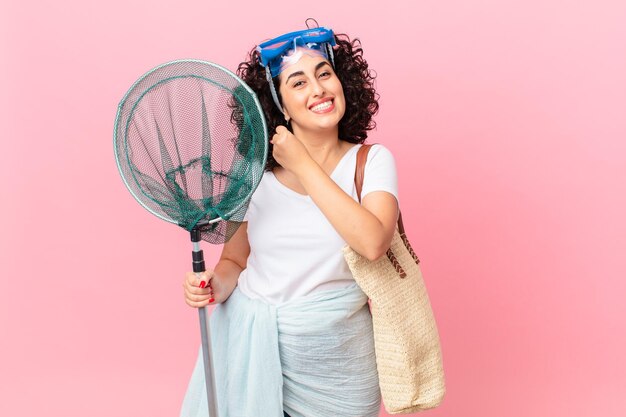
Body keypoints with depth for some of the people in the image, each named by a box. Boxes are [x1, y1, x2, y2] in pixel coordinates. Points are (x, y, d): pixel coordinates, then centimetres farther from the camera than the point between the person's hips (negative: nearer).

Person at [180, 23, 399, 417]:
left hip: (334, 354, -1)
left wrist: (304, 165, -18)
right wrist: (215, 286, -14)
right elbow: (234, 260, 9)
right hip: (251, 341, 1)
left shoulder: (371, 161, -6)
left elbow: (372, 242, -24)